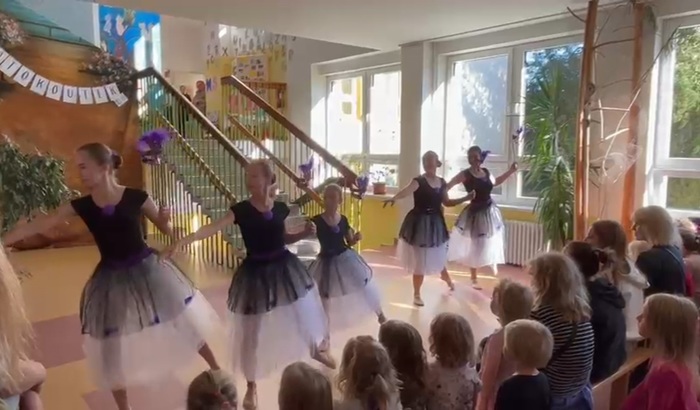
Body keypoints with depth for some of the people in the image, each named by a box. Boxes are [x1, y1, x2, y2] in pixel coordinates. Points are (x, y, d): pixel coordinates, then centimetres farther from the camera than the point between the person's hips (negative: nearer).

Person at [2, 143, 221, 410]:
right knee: (114, 351, 11)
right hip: (111, 280, 3)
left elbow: (166, 230, -4)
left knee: (185, 322, 10)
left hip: (147, 271, -2)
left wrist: (165, 220, -26)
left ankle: (217, 370, 35)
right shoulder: (80, 206, -6)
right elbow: (39, 226, -5)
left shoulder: (136, 198, -13)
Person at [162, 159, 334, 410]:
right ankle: (251, 386, 29)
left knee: (304, 313, 19)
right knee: (251, 331, 5)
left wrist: (304, 233, -5)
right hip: (256, 274, -3)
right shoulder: (242, 210, -13)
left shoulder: (280, 208, -3)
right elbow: (213, 228, -28)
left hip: (284, 268, 3)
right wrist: (183, 240, -42)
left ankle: (316, 350, 52)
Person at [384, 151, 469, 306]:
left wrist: (466, 198, 10)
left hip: (436, 222, 5)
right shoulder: (419, 181, -16)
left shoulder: (442, 182, 2)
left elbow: (446, 202, 14)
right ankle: (416, 294, 18)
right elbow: (407, 190, -37)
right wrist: (394, 198, -57)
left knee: (438, 254, 23)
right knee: (420, 260, 1)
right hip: (420, 222, -5)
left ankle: (446, 277, 56)